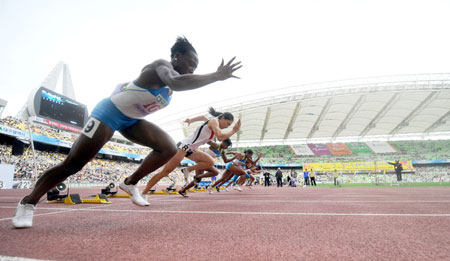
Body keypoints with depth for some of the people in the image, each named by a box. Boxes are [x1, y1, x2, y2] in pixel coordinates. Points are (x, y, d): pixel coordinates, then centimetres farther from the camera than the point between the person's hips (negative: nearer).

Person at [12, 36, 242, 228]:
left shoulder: (171, 75, 3)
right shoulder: (162, 66, -25)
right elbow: (176, 82, -49)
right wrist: (216, 76, -49)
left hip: (131, 120, 8)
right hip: (109, 113, -8)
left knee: (169, 148, -9)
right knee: (73, 164, -3)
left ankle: (130, 183, 8)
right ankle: (28, 202, 21)